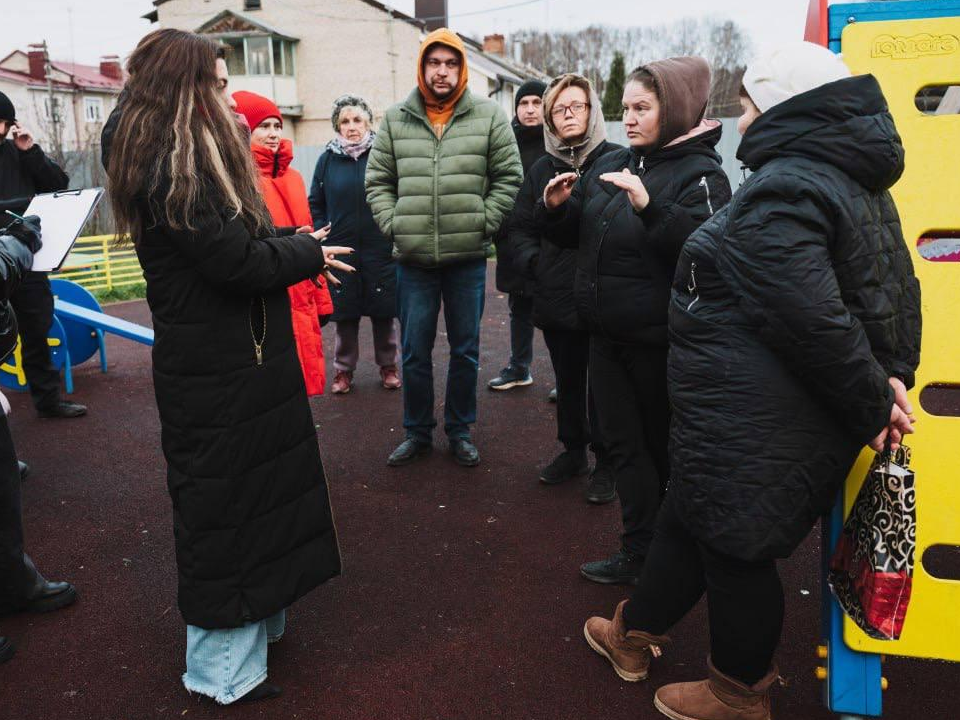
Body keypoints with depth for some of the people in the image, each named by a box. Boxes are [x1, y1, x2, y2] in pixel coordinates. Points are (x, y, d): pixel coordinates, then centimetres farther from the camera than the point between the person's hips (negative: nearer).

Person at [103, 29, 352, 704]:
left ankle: (255, 616, 38)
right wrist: (309, 254, -7)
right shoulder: (170, 166, -20)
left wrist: (293, 243, 0)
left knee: (253, 490, 20)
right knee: (224, 503, 2)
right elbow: (237, 261, -22)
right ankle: (224, 667, 20)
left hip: (238, 356, 10)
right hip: (216, 372, -10)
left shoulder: (183, 156, 11)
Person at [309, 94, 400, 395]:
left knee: (384, 314, 8)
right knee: (345, 315, 9)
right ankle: (344, 369, 23)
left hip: (381, 249, -1)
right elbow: (315, 204, 9)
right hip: (342, 251, 1)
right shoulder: (328, 158, 4)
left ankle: (388, 365, 25)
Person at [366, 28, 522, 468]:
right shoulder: (395, 119, 6)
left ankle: (460, 431, 26)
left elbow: (508, 176, 2)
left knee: (465, 351, 9)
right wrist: (392, 225, -2)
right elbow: (377, 180, 9)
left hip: (468, 256, -1)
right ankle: (417, 432, 25)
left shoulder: (488, 116, 1)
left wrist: (484, 223, -7)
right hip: (412, 258, 1)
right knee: (414, 352, 8)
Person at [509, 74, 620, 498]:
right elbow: (520, 228, 14)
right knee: (567, 382, 18)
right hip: (556, 299, 5)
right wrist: (532, 262, -2)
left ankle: (605, 461, 23)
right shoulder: (541, 170, 10)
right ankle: (573, 450, 36)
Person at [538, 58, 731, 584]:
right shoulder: (609, 165, 9)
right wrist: (556, 207, -4)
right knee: (623, 443, 10)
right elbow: (572, 236, 16)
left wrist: (649, 206, -37)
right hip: (607, 333, 6)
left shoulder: (698, 173, -10)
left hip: (659, 338, -6)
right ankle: (639, 552, 20)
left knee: (663, 444, 9)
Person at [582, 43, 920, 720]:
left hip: (752, 426, -10)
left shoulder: (780, 192, -21)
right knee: (687, 519, 22)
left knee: (736, 546, 9)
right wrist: (893, 374, 6)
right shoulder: (856, 182, 11)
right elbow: (899, 288, 12)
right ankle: (633, 636, 40)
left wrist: (872, 404, -15)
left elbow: (813, 322, -27)